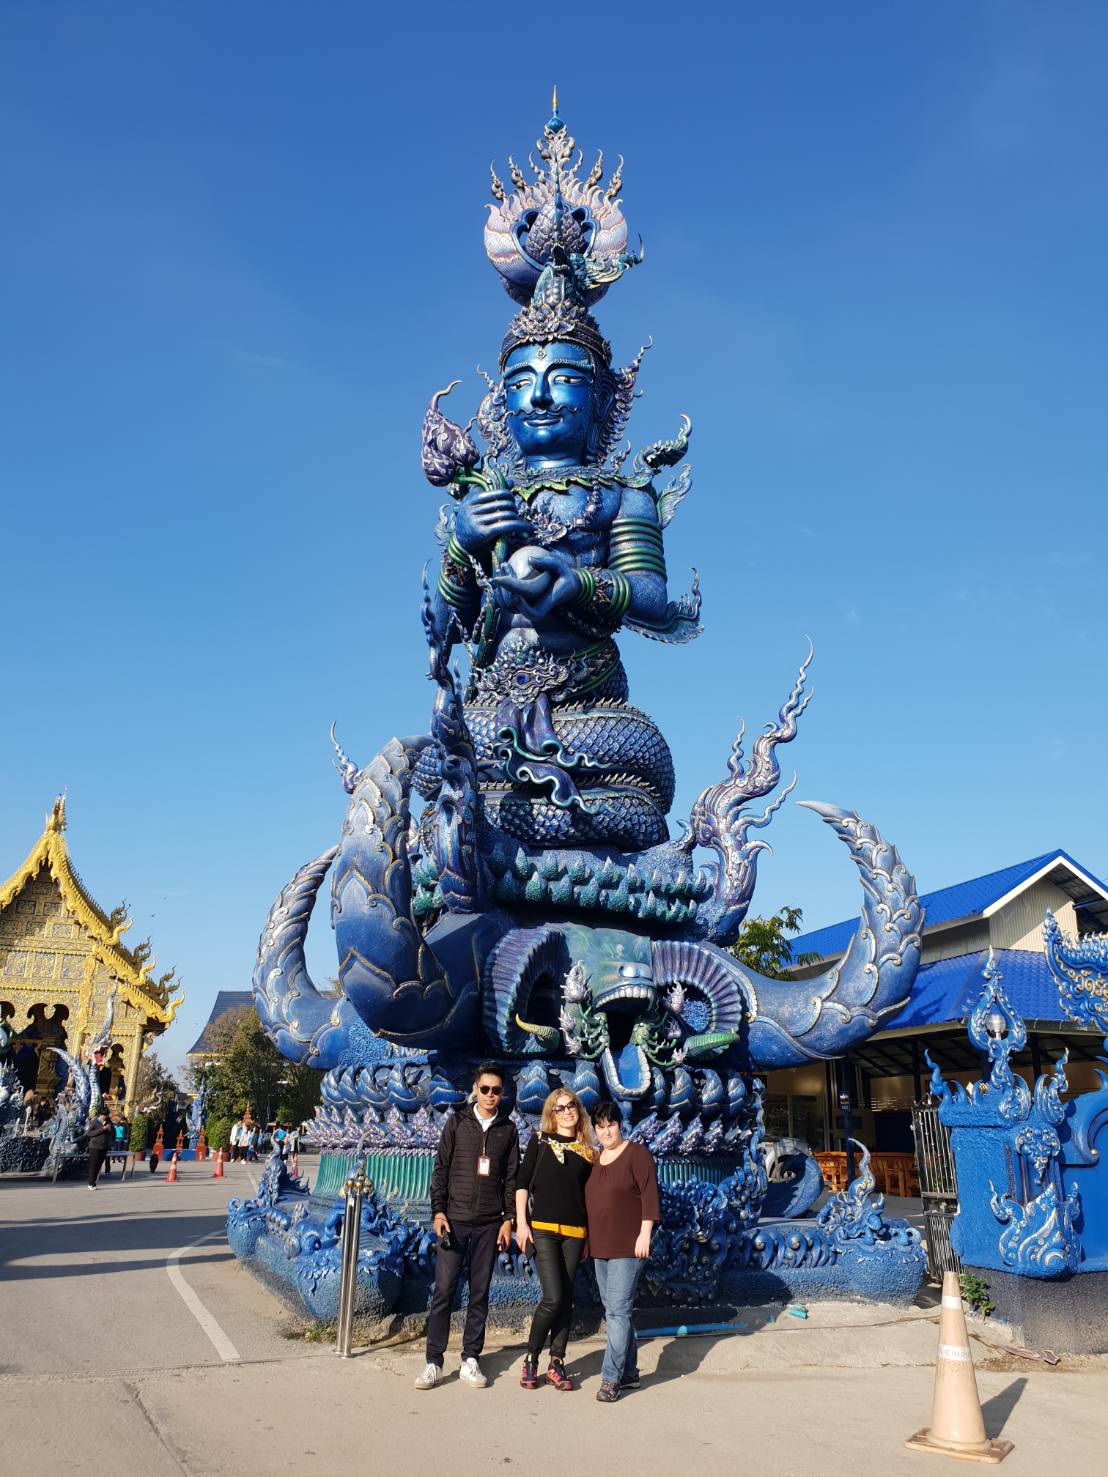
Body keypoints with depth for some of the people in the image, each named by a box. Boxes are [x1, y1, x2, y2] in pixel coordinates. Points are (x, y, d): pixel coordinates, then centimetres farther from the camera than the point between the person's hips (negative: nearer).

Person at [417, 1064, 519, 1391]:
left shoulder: (508, 1129, 6)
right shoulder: (457, 1122, 3)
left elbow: (511, 1177, 8)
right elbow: (441, 1169, 3)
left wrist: (508, 1219, 1)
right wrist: (438, 1211, -5)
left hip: (489, 1223, 1)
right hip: (455, 1219, -1)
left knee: (480, 1294, 6)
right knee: (443, 1291, -3)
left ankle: (470, 1362, 14)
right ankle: (434, 1363, 4)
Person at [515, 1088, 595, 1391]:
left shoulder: (587, 1150, 10)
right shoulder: (540, 1141, 3)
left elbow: (589, 1192, 14)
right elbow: (523, 1183, 1)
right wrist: (521, 1222, -6)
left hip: (575, 1232, 3)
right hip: (543, 1228, -3)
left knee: (566, 1299, 5)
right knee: (553, 1297, -11)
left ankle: (557, 1363, 16)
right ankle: (531, 1359, 8)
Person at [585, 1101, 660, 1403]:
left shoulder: (637, 1154, -7)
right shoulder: (594, 1159, 13)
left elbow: (650, 1195, -12)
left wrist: (645, 1233, -17)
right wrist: (586, 1239, 19)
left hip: (628, 1247, -7)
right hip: (601, 1247, 7)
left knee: (618, 1311, -10)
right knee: (615, 1311, 12)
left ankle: (611, 1378, -8)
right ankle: (629, 1373, 21)